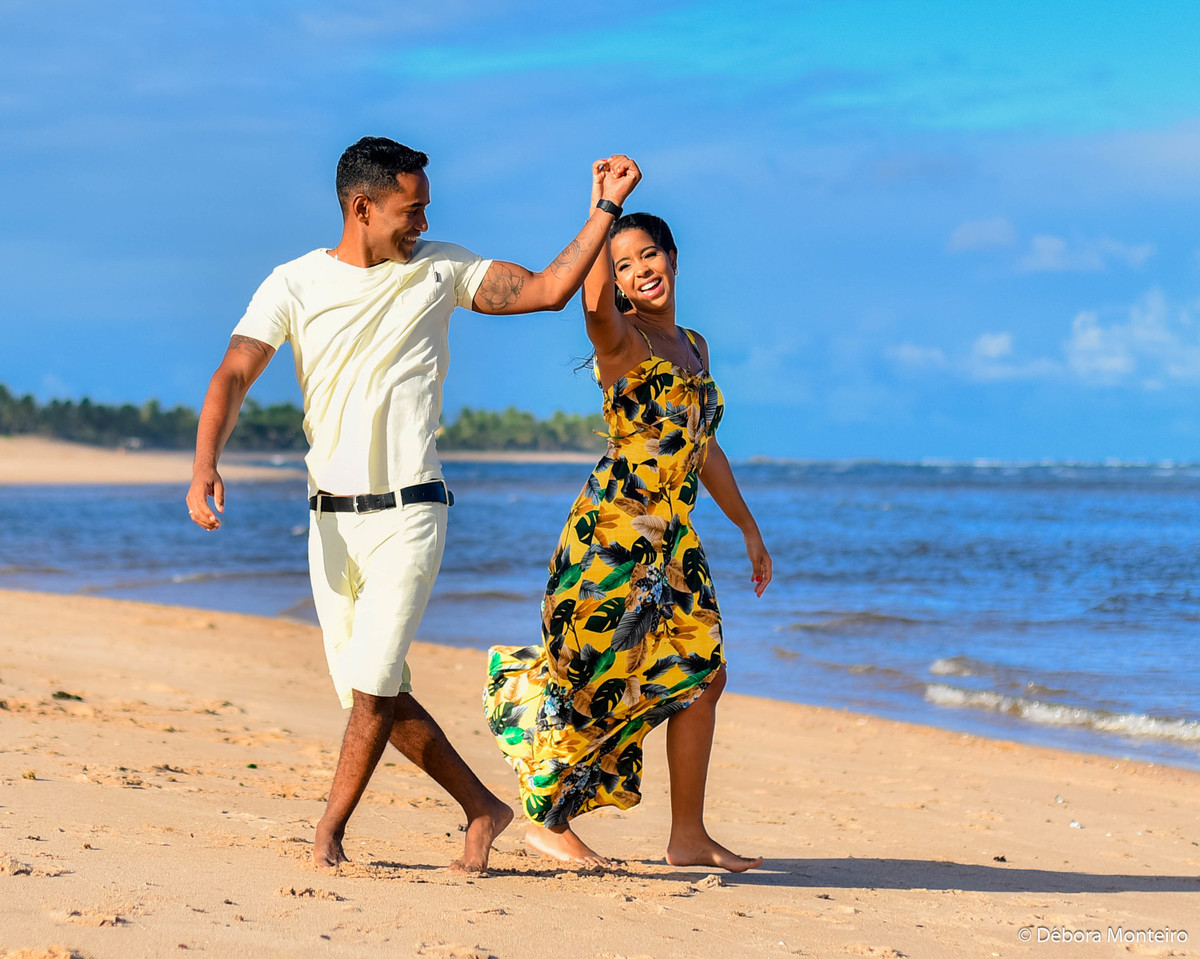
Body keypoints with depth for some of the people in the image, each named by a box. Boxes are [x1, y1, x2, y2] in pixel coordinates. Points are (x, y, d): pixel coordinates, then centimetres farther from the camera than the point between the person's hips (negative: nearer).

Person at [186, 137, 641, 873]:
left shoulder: (439, 269, 4)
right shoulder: (295, 285, 1)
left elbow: (548, 289, 4)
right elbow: (234, 377, -9)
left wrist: (606, 210, -3)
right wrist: (205, 465, -26)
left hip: (409, 514, -2)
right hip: (331, 520, 2)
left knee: (373, 685, -12)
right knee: (374, 694, 6)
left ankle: (331, 829, 2)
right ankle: (482, 808, 20)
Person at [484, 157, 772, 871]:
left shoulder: (694, 346, 16)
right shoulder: (621, 339, -7)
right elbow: (595, 302, -33)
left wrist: (750, 531, 28)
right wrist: (604, 207, -33)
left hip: (674, 539, 8)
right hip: (614, 530, -8)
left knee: (702, 673, 8)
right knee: (594, 678, -4)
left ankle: (689, 836, 16)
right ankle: (550, 820, 10)